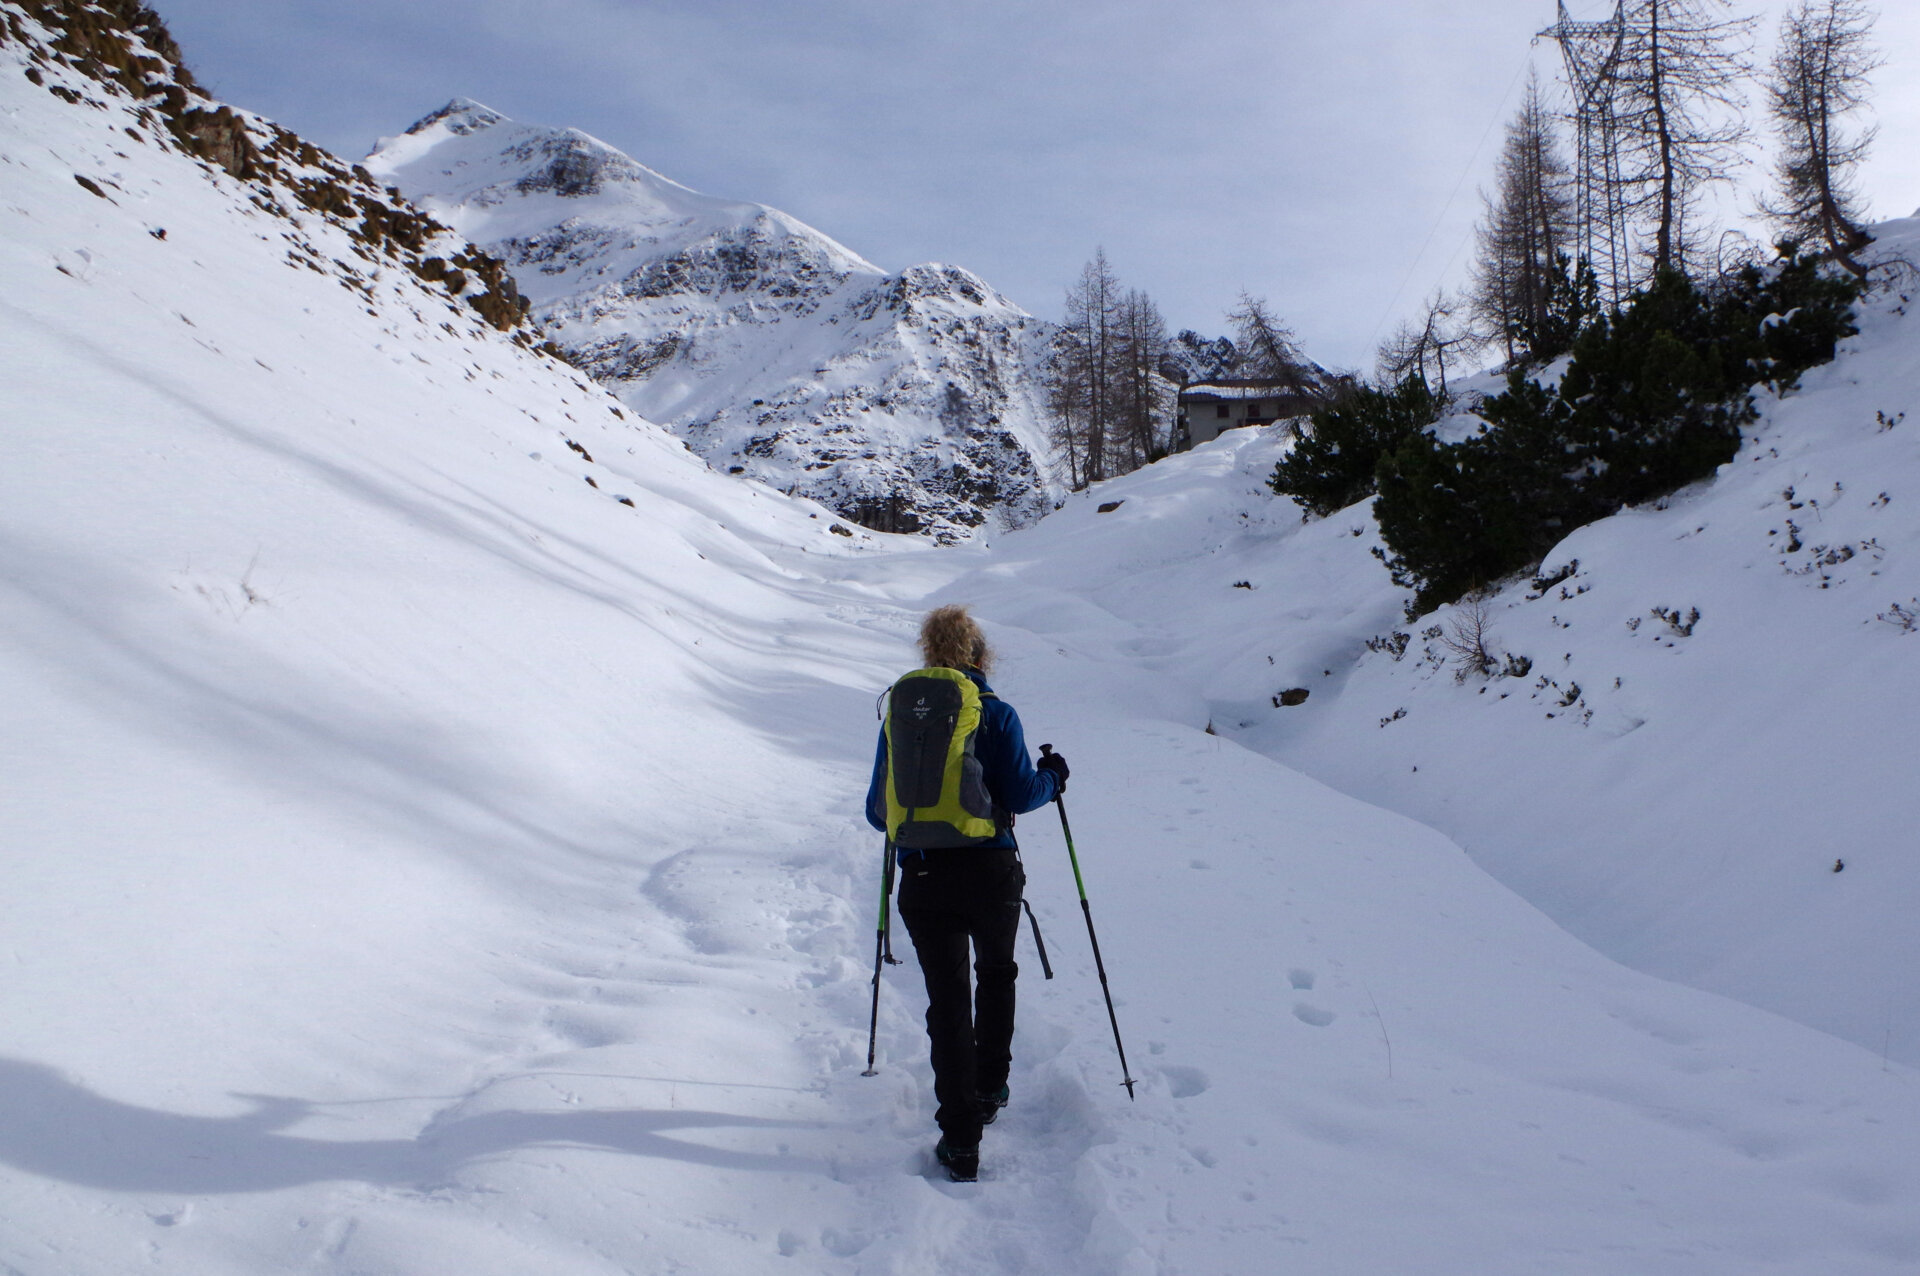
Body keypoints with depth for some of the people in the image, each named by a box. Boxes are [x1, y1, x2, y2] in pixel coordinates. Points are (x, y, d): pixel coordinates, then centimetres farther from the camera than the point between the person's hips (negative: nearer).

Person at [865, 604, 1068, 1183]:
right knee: (997, 974, 26)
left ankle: (960, 1140, 4)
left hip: (922, 879, 1)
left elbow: (878, 812, 6)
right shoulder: (995, 712, -4)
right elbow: (1020, 794, -10)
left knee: (947, 1000, 7)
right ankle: (989, 1090, 35)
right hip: (990, 871, -1)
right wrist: (1052, 776, 11)